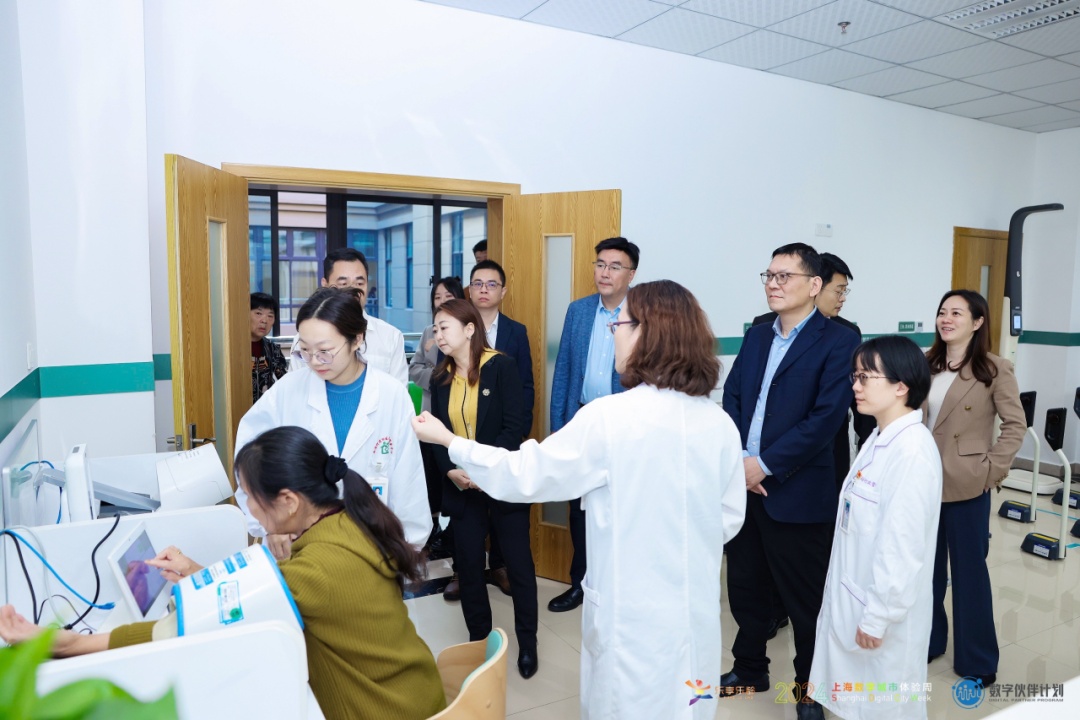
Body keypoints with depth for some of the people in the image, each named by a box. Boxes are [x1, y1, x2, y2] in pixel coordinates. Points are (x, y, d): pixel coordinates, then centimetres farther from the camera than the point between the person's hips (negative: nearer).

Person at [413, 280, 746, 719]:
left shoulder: (609, 417, -20)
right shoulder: (719, 423, -5)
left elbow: (523, 475, -12)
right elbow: (730, 519, 4)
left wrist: (448, 440, -1)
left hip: (632, 615, -5)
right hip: (697, 611, 5)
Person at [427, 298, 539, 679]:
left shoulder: (502, 366, -8)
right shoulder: (441, 378, 7)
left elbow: (514, 426, -12)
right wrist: (451, 470, -10)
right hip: (461, 486, 4)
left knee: (518, 562, 5)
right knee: (468, 564, 10)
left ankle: (527, 643, 22)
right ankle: (478, 640, 28)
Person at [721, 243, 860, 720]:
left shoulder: (838, 341, -8)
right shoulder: (756, 337, 12)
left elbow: (826, 418, -17)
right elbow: (731, 399, 8)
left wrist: (765, 465, -18)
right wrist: (735, 459, -8)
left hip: (797, 493, -6)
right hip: (743, 485, 6)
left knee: (805, 598, 10)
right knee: (746, 586, 18)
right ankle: (749, 670, 39)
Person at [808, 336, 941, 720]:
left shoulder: (913, 451, -24)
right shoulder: (879, 439, 4)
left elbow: (903, 545, -24)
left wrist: (878, 615, -18)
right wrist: (857, 605, 14)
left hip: (885, 607, -8)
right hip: (854, 597, 8)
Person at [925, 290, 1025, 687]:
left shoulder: (995, 370, -7)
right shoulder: (926, 366, 6)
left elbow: (1016, 425, -6)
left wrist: (992, 469, -12)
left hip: (966, 486, -4)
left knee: (969, 570, 8)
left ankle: (977, 661, 24)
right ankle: (927, 640, 34)